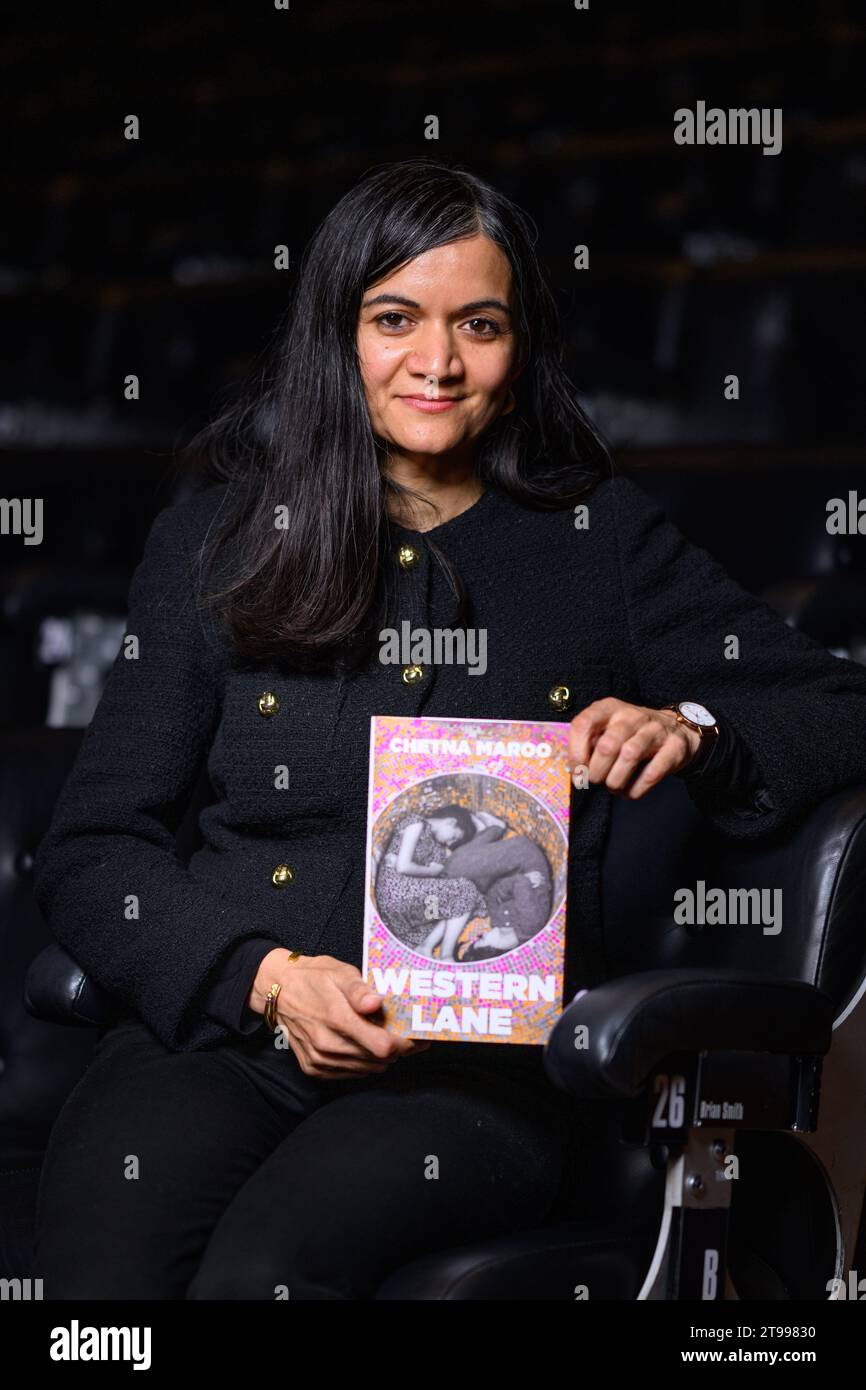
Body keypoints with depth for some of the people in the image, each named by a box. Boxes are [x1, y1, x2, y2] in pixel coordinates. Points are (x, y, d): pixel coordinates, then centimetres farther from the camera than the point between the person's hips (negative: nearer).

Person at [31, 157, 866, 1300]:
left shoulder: (603, 539, 13)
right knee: (104, 1269, -31)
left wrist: (693, 730, -7)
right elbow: (91, 851, 9)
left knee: (267, 1262, -33)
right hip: (220, 1026, 1)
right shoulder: (215, 540, 13)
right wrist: (268, 978, -8)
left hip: (485, 1063, -1)